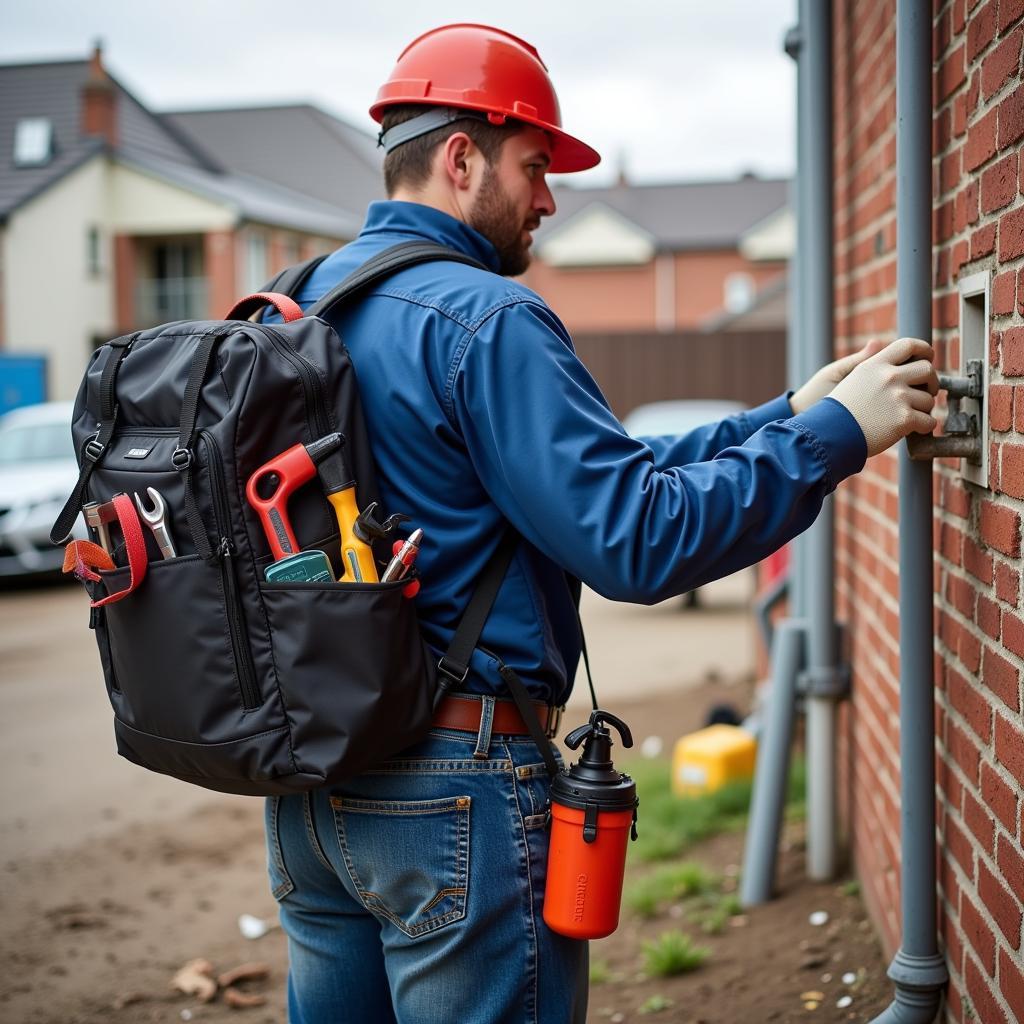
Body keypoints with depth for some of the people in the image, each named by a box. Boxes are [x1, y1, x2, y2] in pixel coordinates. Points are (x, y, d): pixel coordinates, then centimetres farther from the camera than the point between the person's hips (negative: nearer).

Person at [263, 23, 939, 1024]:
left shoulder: (300, 306, 12)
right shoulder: (483, 318, -17)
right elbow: (636, 541, -21)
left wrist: (787, 414, 7)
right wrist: (832, 433, -10)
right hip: (452, 782, -9)